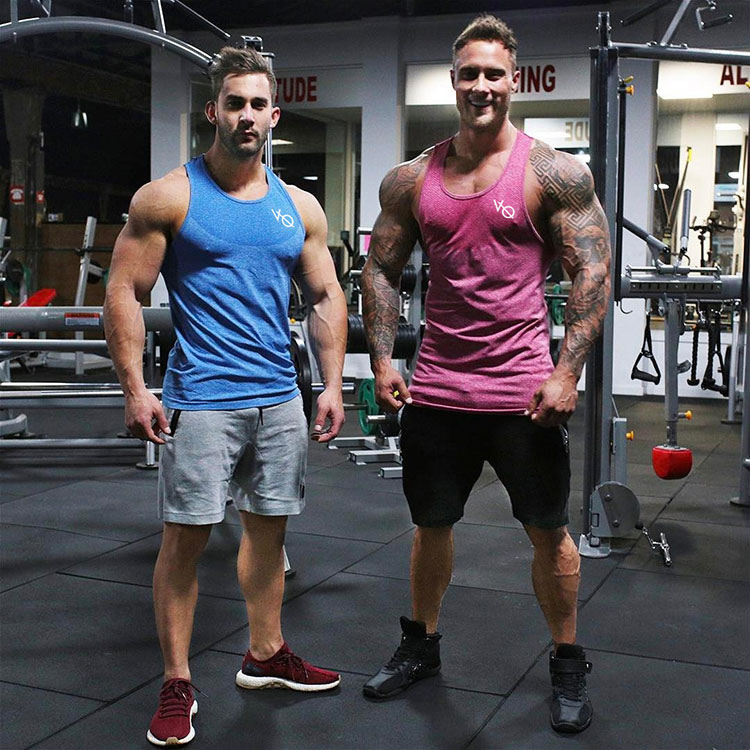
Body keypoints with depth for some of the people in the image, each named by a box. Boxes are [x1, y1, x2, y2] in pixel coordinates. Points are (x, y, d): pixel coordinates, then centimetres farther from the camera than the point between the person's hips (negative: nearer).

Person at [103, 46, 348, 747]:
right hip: (202, 398, -4)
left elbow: (326, 298, 14)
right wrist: (135, 389, -12)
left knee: (269, 527, 14)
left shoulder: (300, 207, 10)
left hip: (280, 399, 5)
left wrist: (331, 385, 7)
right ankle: (176, 686, 12)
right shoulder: (168, 196, -3)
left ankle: (265, 656, 30)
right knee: (186, 535, -1)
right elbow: (124, 293, -5)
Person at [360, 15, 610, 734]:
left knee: (549, 533, 9)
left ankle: (568, 663, 28)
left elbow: (592, 273, -6)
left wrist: (567, 372, -15)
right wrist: (382, 360, 0)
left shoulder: (554, 173, -4)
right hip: (436, 391, 3)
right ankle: (421, 643, 38)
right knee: (430, 524, 17)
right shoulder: (411, 179, 5)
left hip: (524, 391, -3)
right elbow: (380, 270, 10)